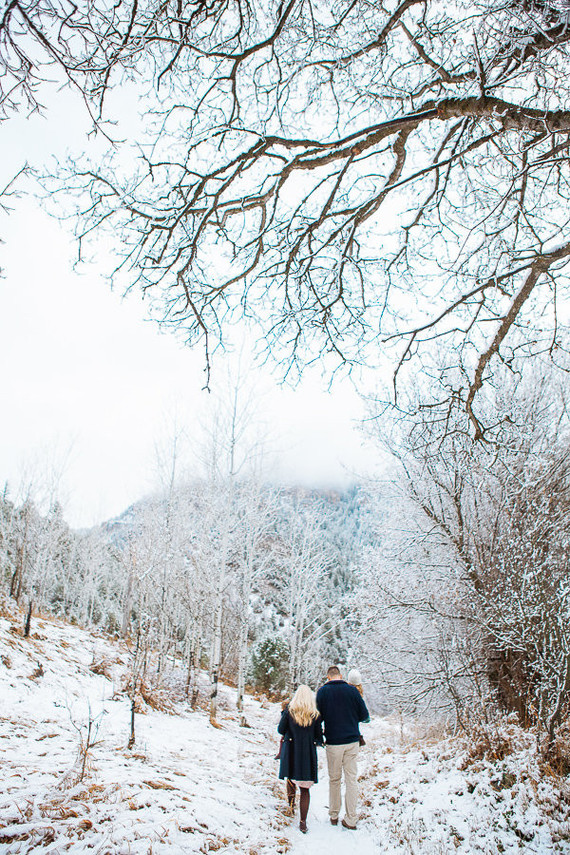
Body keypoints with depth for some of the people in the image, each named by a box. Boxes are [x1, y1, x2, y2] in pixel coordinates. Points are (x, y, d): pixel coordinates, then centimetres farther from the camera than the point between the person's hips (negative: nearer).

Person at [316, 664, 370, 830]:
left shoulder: (323, 691, -5)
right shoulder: (352, 690, -4)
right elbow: (364, 715, 0)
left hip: (333, 742, 0)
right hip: (352, 741, 0)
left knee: (334, 779, 14)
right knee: (352, 780, 7)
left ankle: (334, 815, 24)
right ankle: (351, 820, 10)